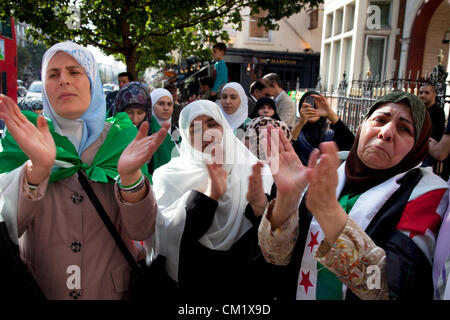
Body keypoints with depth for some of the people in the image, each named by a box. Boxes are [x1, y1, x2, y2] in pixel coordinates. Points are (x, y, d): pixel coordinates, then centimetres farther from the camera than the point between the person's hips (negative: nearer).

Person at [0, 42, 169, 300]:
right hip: (39, 291, 0)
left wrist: (130, 175, -34)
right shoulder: (24, 141, -7)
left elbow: (141, 230, -16)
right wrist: (37, 168, -35)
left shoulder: (120, 140, -9)